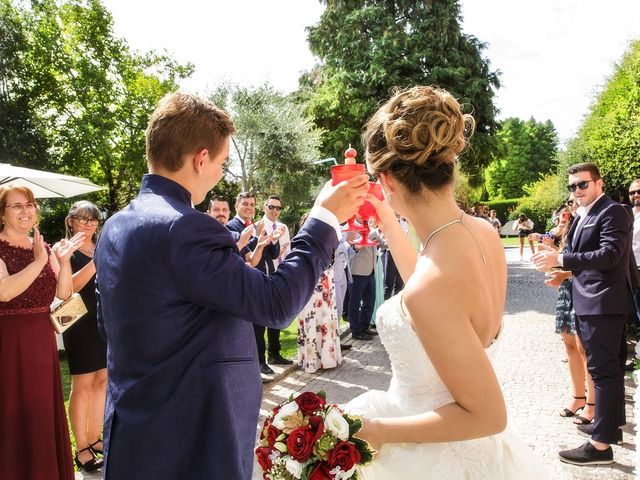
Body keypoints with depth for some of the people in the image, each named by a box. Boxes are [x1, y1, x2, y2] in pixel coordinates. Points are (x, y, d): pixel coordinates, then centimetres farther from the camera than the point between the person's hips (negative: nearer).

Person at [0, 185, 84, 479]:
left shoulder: (43, 247, 8)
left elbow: (64, 293, 1)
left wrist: (63, 260, -13)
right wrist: (38, 262, -27)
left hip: (42, 339, 6)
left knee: (44, 413, 15)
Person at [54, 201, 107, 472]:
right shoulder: (63, 249, -2)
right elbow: (71, 286, -17)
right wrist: (97, 261, -24)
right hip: (81, 323, -5)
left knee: (102, 380, 9)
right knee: (82, 384, -3)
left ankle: (94, 438, 21)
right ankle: (81, 447, 6)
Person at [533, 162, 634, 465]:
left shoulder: (613, 212, -12)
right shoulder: (582, 217, 15)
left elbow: (609, 254, -25)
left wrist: (560, 259, -30)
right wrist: (566, 272, 5)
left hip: (603, 303, -10)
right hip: (590, 303, 10)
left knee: (602, 370, -6)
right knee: (609, 367, 19)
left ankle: (601, 445, 0)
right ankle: (612, 424, 33)